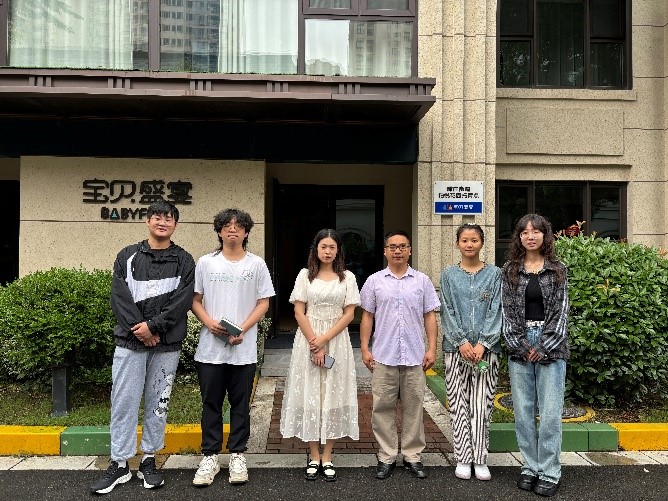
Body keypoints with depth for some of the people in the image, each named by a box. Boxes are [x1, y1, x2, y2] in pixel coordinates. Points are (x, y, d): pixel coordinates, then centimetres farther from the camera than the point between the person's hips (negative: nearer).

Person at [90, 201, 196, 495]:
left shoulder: (184, 261, 5)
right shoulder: (127, 257, 8)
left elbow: (182, 301, -6)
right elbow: (120, 297, -2)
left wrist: (153, 326, -15)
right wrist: (139, 329, -13)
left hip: (167, 344, 0)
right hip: (130, 341, 1)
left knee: (158, 403, 7)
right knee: (124, 402, 3)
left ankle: (149, 460, 21)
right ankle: (119, 464, 15)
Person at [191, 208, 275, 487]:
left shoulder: (257, 264, 3)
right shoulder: (205, 263, 5)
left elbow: (264, 303, 2)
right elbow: (195, 300, 7)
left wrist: (243, 329, -11)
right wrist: (209, 322, -12)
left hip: (244, 349, 0)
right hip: (211, 347, 1)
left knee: (240, 405, 9)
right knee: (211, 404, 9)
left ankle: (237, 456, 23)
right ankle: (210, 457, 21)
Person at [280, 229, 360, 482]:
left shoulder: (347, 277, 4)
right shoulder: (305, 275, 4)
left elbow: (349, 314, -1)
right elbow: (299, 312, -1)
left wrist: (324, 339, -11)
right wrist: (314, 342, -11)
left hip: (336, 341, 0)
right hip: (308, 340, 0)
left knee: (333, 394, 2)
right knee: (309, 394, 2)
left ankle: (327, 456, 12)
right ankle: (314, 455, 14)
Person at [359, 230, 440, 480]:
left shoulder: (422, 281, 6)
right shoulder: (374, 281, 5)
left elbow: (430, 317, 7)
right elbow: (367, 317, 6)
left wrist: (431, 349, 0)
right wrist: (365, 349, 1)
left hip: (415, 356, 1)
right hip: (383, 356, 0)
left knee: (414, 407, 8)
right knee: (383, 407, 5)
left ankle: (413, 456, 22)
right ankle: (386, 457, 18)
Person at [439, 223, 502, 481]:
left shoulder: (494, 274, 6)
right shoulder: (449, 274, 7)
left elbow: (495, 311, 0)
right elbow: (448, 311, 2)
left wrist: (482, 344, -10)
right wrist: (461, 342, -10)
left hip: (486, 348, 0)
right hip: (455, 347, 1)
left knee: (482, 404, 1)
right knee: (459, 404, 3)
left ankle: (480, 460, 13)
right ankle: (463, 458, 14)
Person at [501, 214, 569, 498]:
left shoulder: (558, 270, 5)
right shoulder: (510, 271, 7)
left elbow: (560, 311, -1)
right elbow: (507, 311, 3)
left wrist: (544, 347, -9)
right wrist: (520, 345, -7)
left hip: (550, 348, -1)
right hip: (519, 347, 2)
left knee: (550, 412, -1)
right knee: (523, 412, 6)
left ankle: (550, 472, 11)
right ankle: (531, 467, 19)